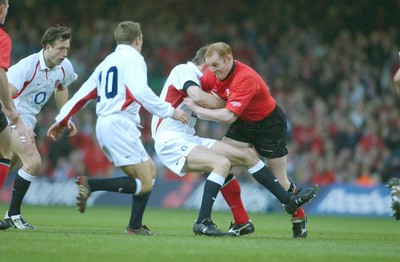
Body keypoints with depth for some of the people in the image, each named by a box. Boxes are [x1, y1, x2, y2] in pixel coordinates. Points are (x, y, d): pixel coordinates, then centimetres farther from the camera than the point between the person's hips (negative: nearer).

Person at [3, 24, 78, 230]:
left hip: (27, 119, 8)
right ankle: (13, 214, -11)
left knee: (7, 166, 14)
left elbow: (61, 88, 21)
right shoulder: (28, 66, -25)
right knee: (33, 162, -20)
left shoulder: (64, 67, -3)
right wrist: (20, 126, -36)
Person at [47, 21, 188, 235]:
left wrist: (61, 121, 27)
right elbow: (140, 92, -18)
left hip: (104, 125, 9)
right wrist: (170, 111, -14)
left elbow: (83, 94, 21)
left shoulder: (107, 62, 21)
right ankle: (90, 185, -20)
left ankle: (135, 226, 8)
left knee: (150, 170, 15)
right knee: (144, 184, -10)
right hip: (119, 125, -9)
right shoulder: (132, 58, -3)